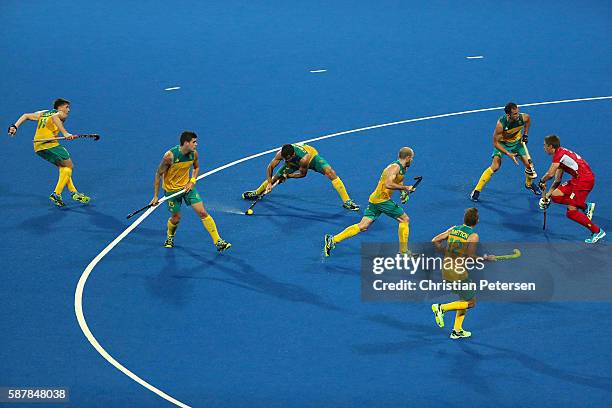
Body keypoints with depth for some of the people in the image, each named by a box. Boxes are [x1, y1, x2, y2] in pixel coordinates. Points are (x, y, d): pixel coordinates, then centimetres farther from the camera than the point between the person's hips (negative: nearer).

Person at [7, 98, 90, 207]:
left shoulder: (43, 113, 28)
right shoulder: (60, 114, 6)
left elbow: (26, 116, 25)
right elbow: (54, 117, -18)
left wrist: (15, 126, 17)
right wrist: (65, 133, -24)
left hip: (38, 147, 8)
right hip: (50, 144, -8)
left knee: (62, 166, 21)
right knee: (69, 166, 4)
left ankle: (73, 192, 15)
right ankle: (56, 194, -6)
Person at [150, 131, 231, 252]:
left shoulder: (194, 154, -12)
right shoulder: (170, 156, -26)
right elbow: (158, 174, -16)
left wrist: (192, 181, -6)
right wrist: (155, 196, -14)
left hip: (187, 186, 3)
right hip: (172, 189, -3)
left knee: (202, 212, -7)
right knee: (176, 218, 5)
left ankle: (218, 242, -5)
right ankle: (170, 237, 39)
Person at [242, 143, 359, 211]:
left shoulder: (304, 158, -44)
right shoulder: (281, 154, -33)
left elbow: (302, 174, -24)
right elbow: (270, 167, -20)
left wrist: (288, 176, -20)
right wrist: (269, 182, -29)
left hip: (312, 156, -4)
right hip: (295, 162, 4)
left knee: (330, 172, -27)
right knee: (276, 177, 4)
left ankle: (346, 201, -24)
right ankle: (257, 192, 33)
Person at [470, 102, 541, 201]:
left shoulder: (523, 118, -28)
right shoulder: (501, 124, -38)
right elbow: (495, 143, -27)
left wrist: (525, 134, -1)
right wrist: (508, 154, -33)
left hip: (517, 141, 4)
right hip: (502, 143, -4)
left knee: (529, 165, -1)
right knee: (495, 166, -19)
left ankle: (529, 184, 34)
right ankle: (476, 190, -8)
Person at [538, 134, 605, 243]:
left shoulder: (559, 154, -11)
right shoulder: (560, 155, 19)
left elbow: (550, 174, -17)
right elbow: (557, 181, 22)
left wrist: (542, 181, 3)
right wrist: (547, 195, 18)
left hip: (584, 179, -10)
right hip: (578, 179, 10)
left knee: (571, 212, -9)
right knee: (555, 195, 5)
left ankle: (597, 231, -3)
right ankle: (586, 206, 6)